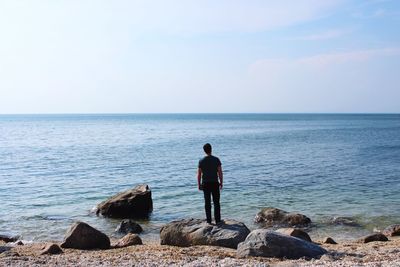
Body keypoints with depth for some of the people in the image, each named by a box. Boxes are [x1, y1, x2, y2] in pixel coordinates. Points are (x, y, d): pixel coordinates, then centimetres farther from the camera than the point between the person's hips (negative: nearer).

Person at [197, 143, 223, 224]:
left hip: (205, 184, 1)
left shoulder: (201, 161, -3)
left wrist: (199, 185, 8)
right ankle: (217, 220, 7)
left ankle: (209, 220, 9)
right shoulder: (216, 159, -6)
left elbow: (199, 174, -1)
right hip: (215, 183, -1)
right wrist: (221, 182, 3)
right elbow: (220, 172, -6)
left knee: (207, 202, 7)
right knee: (216, 202, 7)